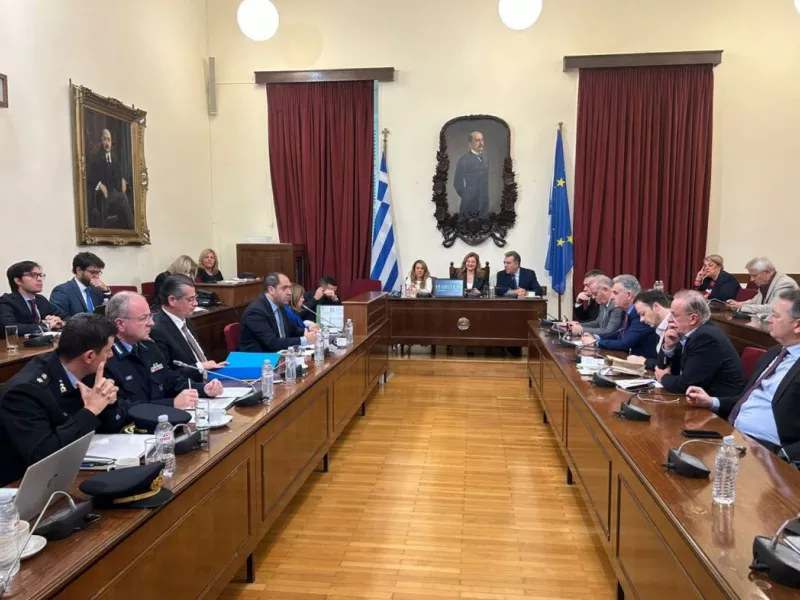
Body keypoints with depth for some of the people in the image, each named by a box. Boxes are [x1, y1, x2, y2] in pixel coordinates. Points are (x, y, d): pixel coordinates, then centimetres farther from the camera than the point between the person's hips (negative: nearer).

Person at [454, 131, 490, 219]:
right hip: (470, 205, -6)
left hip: (484, 204, 6)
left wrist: (484, 197, 14)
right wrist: (467, 198, -1)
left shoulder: (485, 158, 7)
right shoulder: (464, 160, -15)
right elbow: (457, 183, -9)